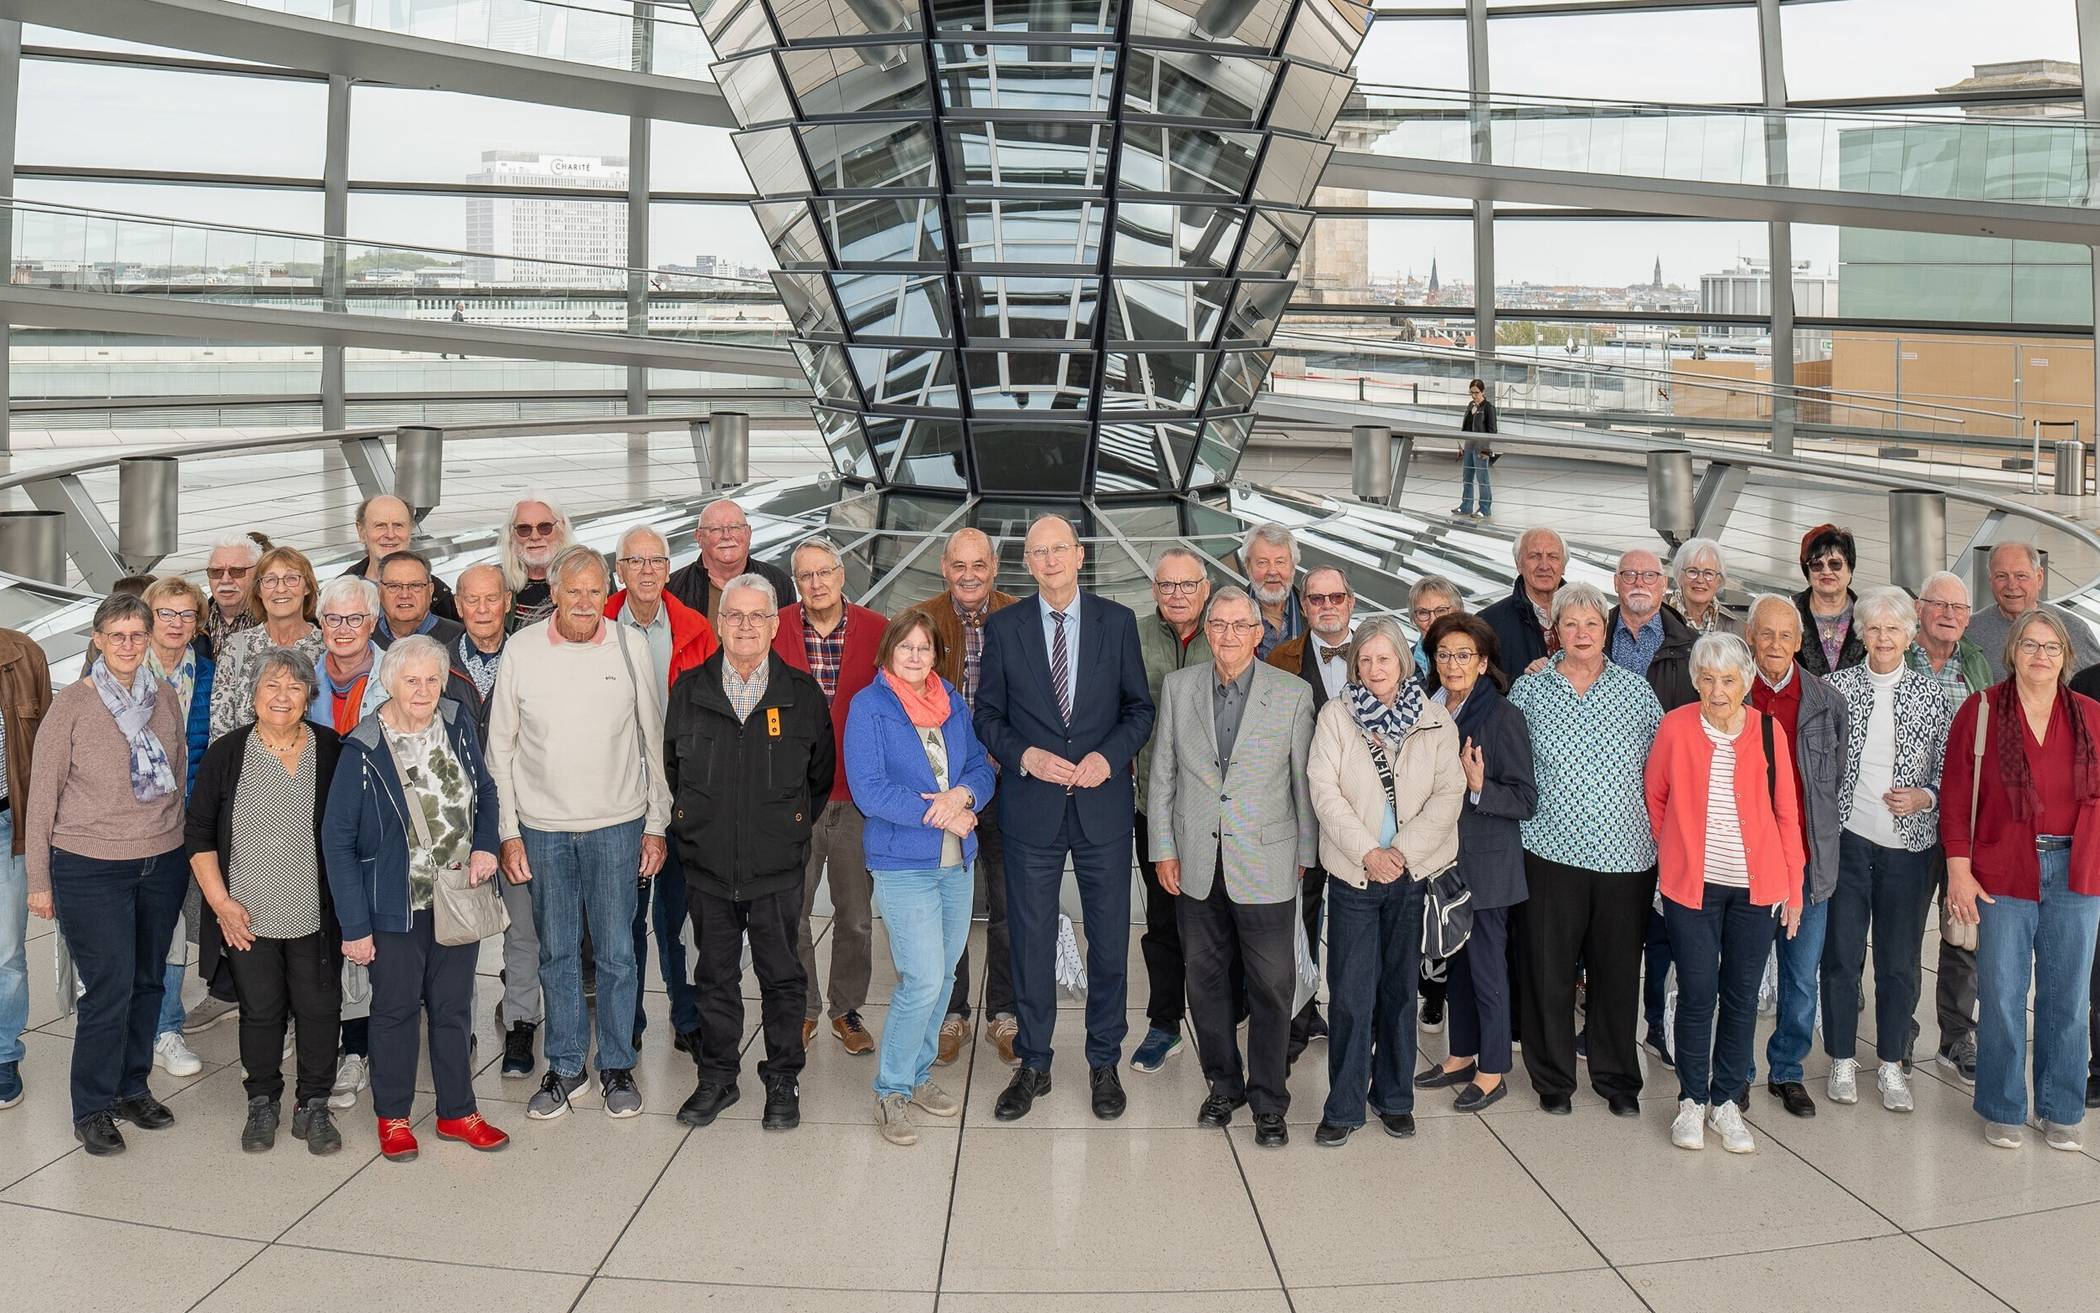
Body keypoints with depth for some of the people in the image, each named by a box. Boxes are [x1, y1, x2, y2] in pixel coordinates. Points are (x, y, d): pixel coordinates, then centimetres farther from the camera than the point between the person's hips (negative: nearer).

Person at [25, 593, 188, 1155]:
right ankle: (93, 1109, 13)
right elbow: (42, 793, -4)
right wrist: (39, 878, -3)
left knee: (148, 981, 11)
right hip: (89, 870, -4)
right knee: (109, 988, -3)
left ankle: (132, 1087, 28)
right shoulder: (72, 704, -8)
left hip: (162, 865, 4)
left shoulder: (164, 699, 4)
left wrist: (183, 849, 14)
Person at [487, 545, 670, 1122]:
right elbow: (500, 747, 3)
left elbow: (654, 739, 3)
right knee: (557, 953, 11)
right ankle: (564, 1066, 25)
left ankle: (617, 1065, 22)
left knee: (616, 952, 6)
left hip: (616, 825, -1)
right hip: (543, 826, 1)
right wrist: (509, 832, 0)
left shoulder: (630, 644, -3)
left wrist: (656, 825, 2)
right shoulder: (521, 649, -3)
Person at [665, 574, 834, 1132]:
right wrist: (689, 822, 13)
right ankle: (717, 1076, 27)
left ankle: (782, 1080, 21)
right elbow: (670, 766, 15)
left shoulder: (803, 693, -1)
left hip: (777, 869, -1)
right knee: (715, 976, 12)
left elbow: (821, 775, 9)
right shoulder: (689, 690, 3)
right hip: (707, 865, 2)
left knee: (781, 976, 7)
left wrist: (794, 827, 8)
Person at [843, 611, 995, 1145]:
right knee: (923, 980, -11)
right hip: (903, 864, -6)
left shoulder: (952, 702, 10)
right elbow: (869, 790, -14)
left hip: (956, 861, 6)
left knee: (941, 975, 12)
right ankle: (891, 1091, 6)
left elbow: (982, 767, 8)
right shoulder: (868, 706, -7)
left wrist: (962, 794, -15)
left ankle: (917, 1075, 29)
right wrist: (938, 814, -17)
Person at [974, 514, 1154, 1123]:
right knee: (1031, 941, 8)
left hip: (1103, 803, 0)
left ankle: (1104, 1062, 25)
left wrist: (1109, 756, -12)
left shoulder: (1118, 622, 2)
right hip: (1031, 805, 0)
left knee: (1109, 940, 8)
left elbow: (1141, 707, 5)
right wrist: (1026, 756, -13)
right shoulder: (1003, 628, 2)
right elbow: (988, 715, 5)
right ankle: (1033, 1065, 23)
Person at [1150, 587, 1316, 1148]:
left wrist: (1307, 854, 3)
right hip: (1197, 863, 2)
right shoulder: (1178, 687, 4)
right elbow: (1162, 774, 7)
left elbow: (1305, 781, 2)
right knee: (1206, 980, 11)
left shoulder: (1293, 693, -2)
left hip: (1266, 862, -2)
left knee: (1271, 985, 2)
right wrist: (1163, 848, 4)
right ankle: (1223, 1086, 28)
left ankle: (1268, 1101, 15)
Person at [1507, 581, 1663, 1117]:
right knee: (1549, 968, 3)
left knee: (1618, 968, 8)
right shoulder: (1528, 691, 3)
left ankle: (1617, 1078, 24)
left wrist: (1662, 834, 2)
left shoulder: (1636, 691, 6)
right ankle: (1553, 1079, 19)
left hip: (1626, 853, 1)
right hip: (1552, 851, -1)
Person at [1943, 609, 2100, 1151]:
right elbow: (1956, 796, -4)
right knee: (2002, 995, 3)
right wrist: (1959, 870, -8)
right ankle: (2002, 1110, 17)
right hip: (2003, 874, -2)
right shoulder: (1980, 711, -2)